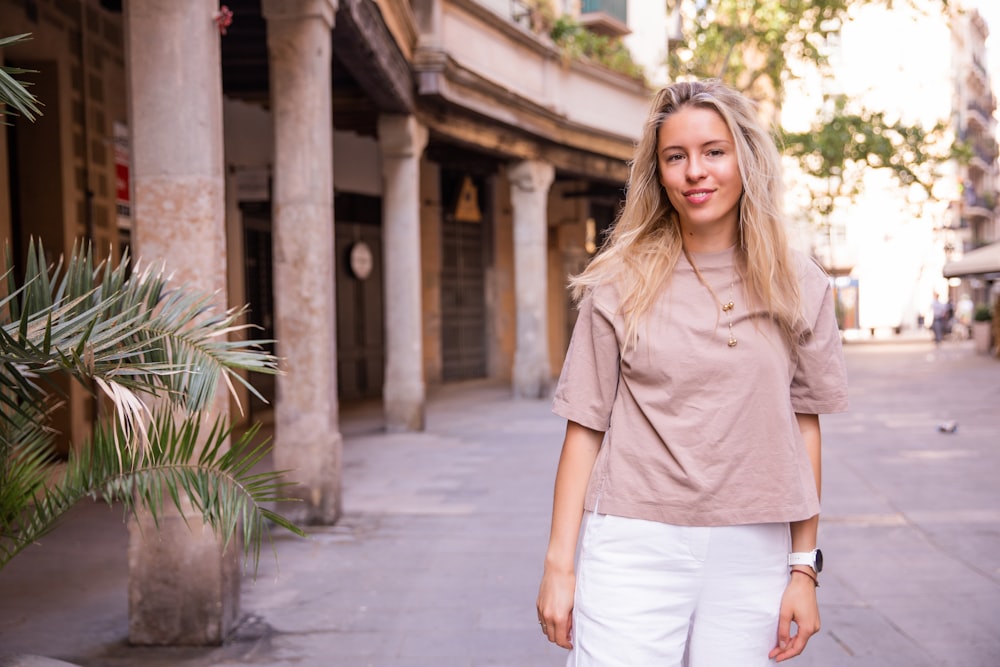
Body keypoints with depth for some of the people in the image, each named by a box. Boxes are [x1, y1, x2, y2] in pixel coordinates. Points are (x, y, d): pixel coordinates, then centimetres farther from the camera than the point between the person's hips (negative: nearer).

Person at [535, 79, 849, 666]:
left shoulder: (800, 288, 5)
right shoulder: (620, 284, 0)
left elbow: (803, 425, 6)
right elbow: (586, 426, 1)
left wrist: (805, 566, 4)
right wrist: (559, 563, -2)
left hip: (751, 556, 2)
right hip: (634, 550, -1)